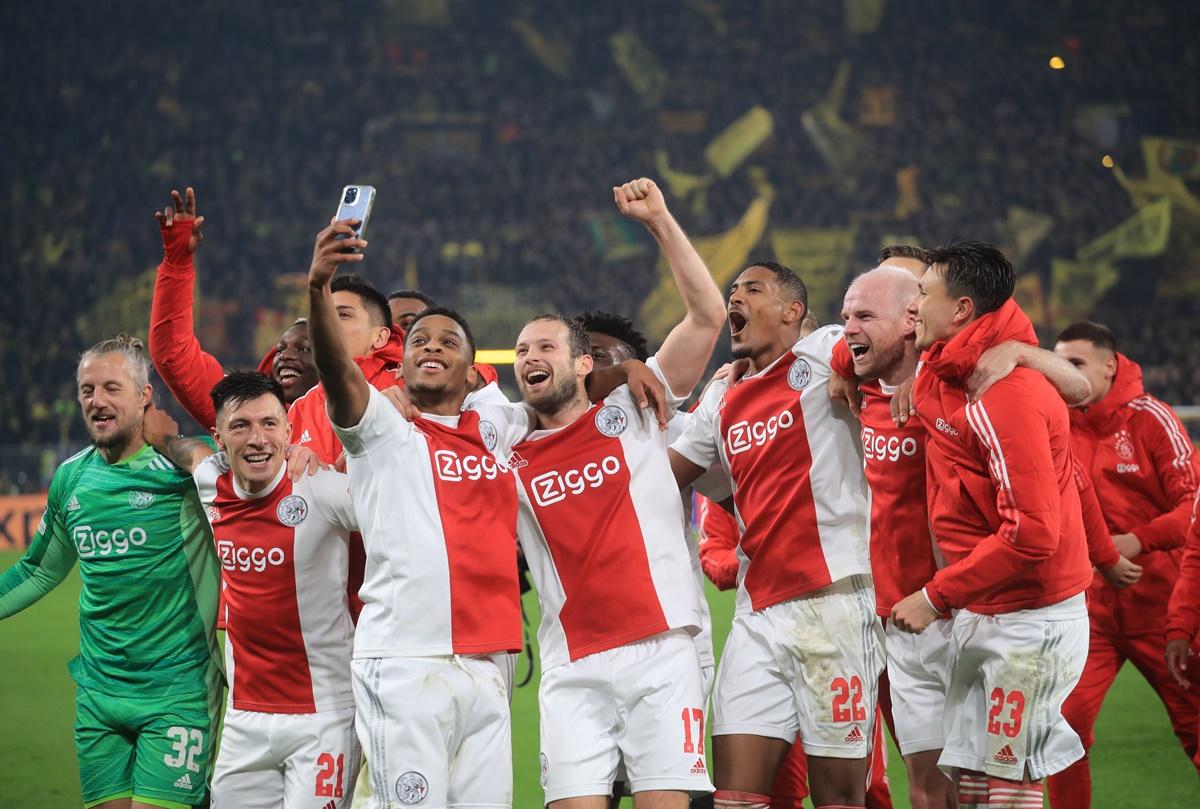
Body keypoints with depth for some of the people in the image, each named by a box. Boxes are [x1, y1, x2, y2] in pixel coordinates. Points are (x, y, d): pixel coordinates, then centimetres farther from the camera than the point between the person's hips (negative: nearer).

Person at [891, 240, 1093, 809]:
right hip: (981, 614, 9)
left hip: (1028, 622, -9)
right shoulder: (941, 374, 5)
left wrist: (937, 597, -21)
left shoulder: (1005, 396, -22)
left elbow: (1031, 534, -27)